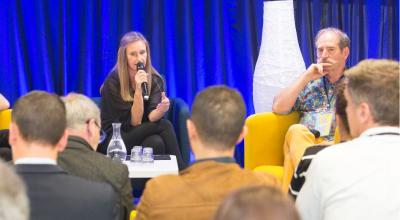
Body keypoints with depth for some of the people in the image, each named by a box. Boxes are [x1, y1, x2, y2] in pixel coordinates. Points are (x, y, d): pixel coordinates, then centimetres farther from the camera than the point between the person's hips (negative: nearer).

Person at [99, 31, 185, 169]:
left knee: (157, 143, -31)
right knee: (164, 126, -25)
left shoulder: (155, 80, -1)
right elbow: (134, 122, -16)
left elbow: (150, 117, -14)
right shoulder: (113, 83, -13)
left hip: (144, 136, 4)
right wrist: (138, 90, -28)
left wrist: (161, 109, -37)